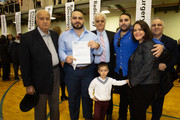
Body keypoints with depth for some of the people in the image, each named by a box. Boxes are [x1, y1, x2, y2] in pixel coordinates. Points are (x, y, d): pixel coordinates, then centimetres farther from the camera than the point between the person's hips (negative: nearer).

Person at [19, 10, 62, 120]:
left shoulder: (55, 35, 6)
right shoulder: (27, 37, -11)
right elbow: (24, 63, -11)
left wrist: (60, 71, 8)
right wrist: (28, 84, -10)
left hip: (56, 75, 5)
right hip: (40, 78, -5)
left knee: (55, 105, 22)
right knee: (40, 108, 14)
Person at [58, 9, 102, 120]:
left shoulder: (92, 35, 4)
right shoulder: (64, 35, 4)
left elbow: (98, 53, 1)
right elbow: (61, 51, 1)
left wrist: (97, 46, -21)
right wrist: (65, 58, -20)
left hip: (88, 70, 0)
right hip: (71, 71, 0)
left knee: (87, 96, 13)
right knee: (73, 97, 16)